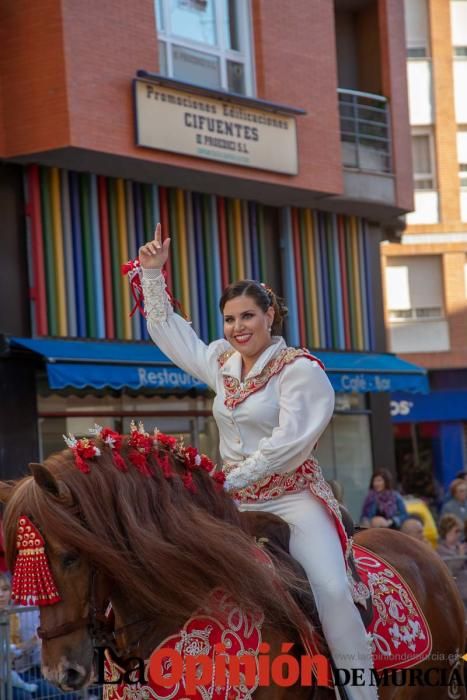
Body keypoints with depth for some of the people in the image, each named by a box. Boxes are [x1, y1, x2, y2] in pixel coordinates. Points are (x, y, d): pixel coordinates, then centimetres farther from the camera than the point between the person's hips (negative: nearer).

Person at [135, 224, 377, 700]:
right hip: (234, 499, 7)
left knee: (331, 588, -23)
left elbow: (290, 441, -19)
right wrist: (152, 274, 15)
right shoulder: (221, 362, 10)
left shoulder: (300, 370, -12)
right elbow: (168, 331, 23)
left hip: (292, 495, -7)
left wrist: (233, 479, -18)